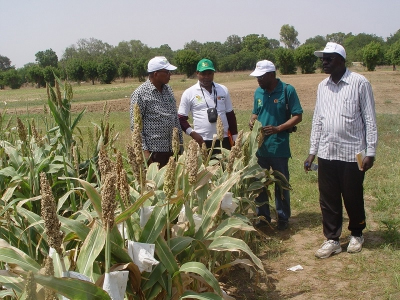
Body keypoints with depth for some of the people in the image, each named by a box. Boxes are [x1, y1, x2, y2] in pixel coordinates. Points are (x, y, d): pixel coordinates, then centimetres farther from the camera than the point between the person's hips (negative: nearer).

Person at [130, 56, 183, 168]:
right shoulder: (140, 94, -10)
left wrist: (180, 143, 14)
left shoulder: (168, 90, 11)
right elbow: (135, 125, -11)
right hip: (153, 151, -6)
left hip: (173, 149, 7)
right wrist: (144, 150, -15)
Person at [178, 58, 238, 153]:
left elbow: (230, 115, 13)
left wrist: (235, 139, 11)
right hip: (202, 142, -2)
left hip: (223, 140, 3)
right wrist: (193, 134, -13)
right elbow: (181, 118, 1)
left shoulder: (223, 90, 7)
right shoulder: (189, 93, -1)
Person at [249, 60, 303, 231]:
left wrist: (278, 129, -21)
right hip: (260, 146, 5)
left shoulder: (287, 90, -9)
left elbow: (297, 116, -9)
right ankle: (262, 216, 26)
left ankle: (283, 218, 21)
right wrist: (252, 120, -5)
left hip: (279, 147, -5)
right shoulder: (258, 92, 7)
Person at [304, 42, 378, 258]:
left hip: (352, 153, -4)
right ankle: (332, 240, 20)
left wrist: (370, 151, -9)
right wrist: (312, 151, 11)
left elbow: (370, 119, -5)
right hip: (326, 153, 5)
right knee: (328, 199, 7)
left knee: (353, 198, 9)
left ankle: (356, 234, 32)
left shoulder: (359, 83, -7)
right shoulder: (322, 86, 9)